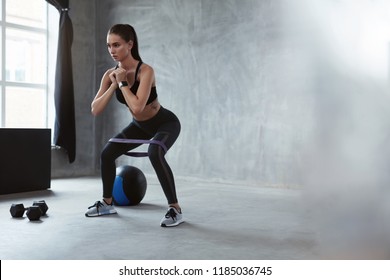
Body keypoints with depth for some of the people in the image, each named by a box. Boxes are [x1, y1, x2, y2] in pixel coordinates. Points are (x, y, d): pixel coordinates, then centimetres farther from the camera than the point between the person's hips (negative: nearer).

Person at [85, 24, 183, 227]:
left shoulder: (145, 71, -30)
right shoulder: (110, 74, -11)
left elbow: (137, 107, -42)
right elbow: (95, 110, -16)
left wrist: (122, 83, -30)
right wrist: (113, 85, -25)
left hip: (165, 123, -7)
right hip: (140, 125, 7)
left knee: (154, 154, -35)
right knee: (107, 154, 3)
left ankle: (175, 209, -22)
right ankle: (107, 204, 23)